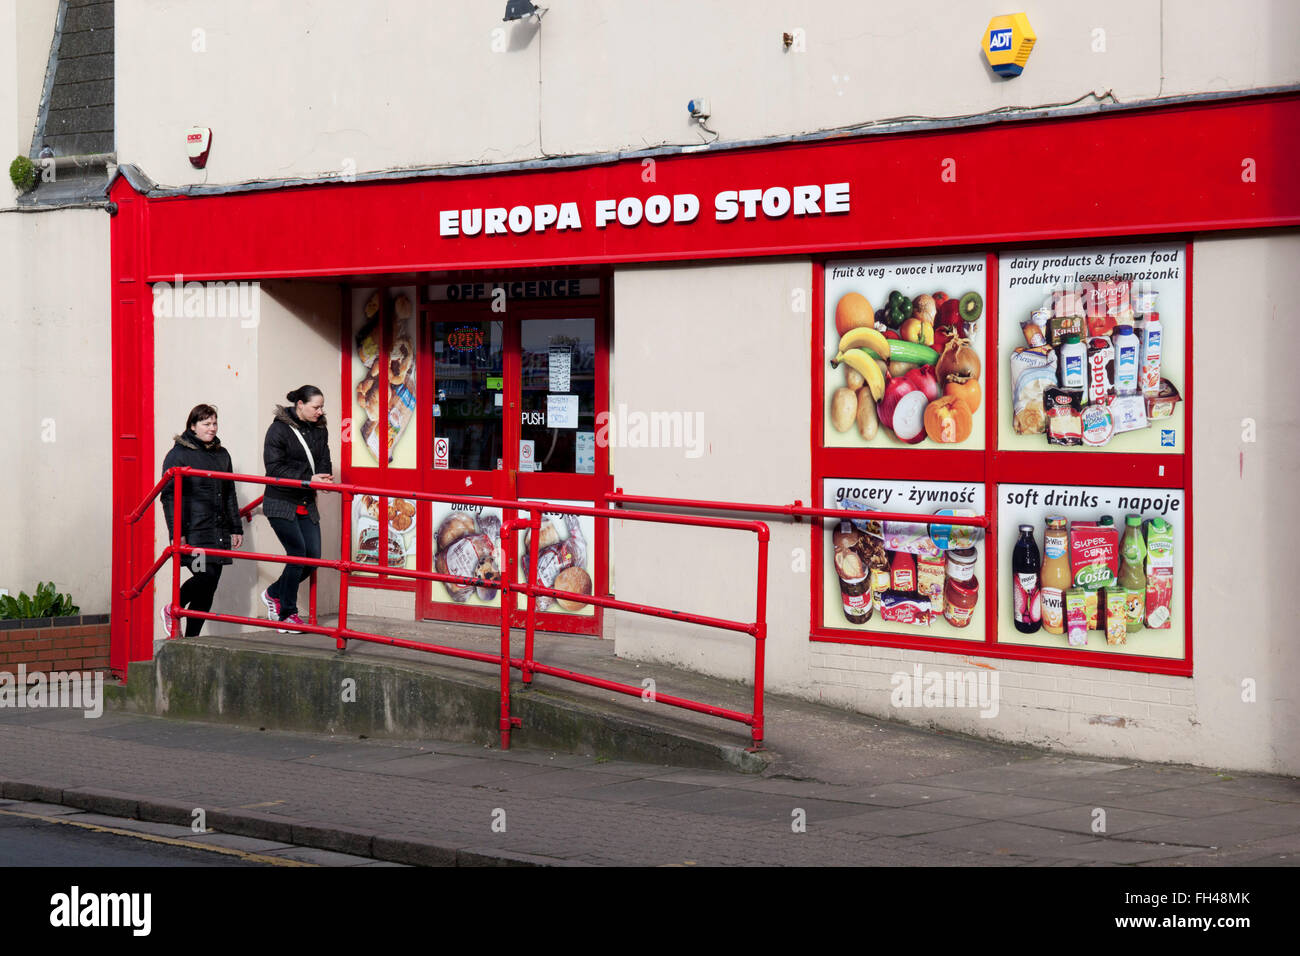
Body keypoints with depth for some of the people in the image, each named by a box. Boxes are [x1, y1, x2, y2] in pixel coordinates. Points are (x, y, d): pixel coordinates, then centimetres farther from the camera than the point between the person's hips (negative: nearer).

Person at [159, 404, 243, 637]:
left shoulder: (222, 455, 17)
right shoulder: (178, 454, -2)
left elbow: (229, 494, 23)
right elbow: (169, 496, -6)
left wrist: (236, 528, 17)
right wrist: (176, 533, -13)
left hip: (218, 532, 6)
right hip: (193, 531, -6)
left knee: (209, 588, 3)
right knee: (205, 575, -18)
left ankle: (191, 639, 9)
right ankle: (172, 610, 7)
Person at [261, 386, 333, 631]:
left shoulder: (320, 430, 9)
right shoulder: (279, 429, -10)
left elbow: (324, 462, 12)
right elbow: (274, 468, -16)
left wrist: (324, 476, -12)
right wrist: (308, 479, -23)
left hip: (306, 505, 7)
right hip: (280, 504, -7)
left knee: (313, 556, 1)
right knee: (298, 553, -14)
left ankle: (274, 593, 24)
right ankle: (287, 614, -3)